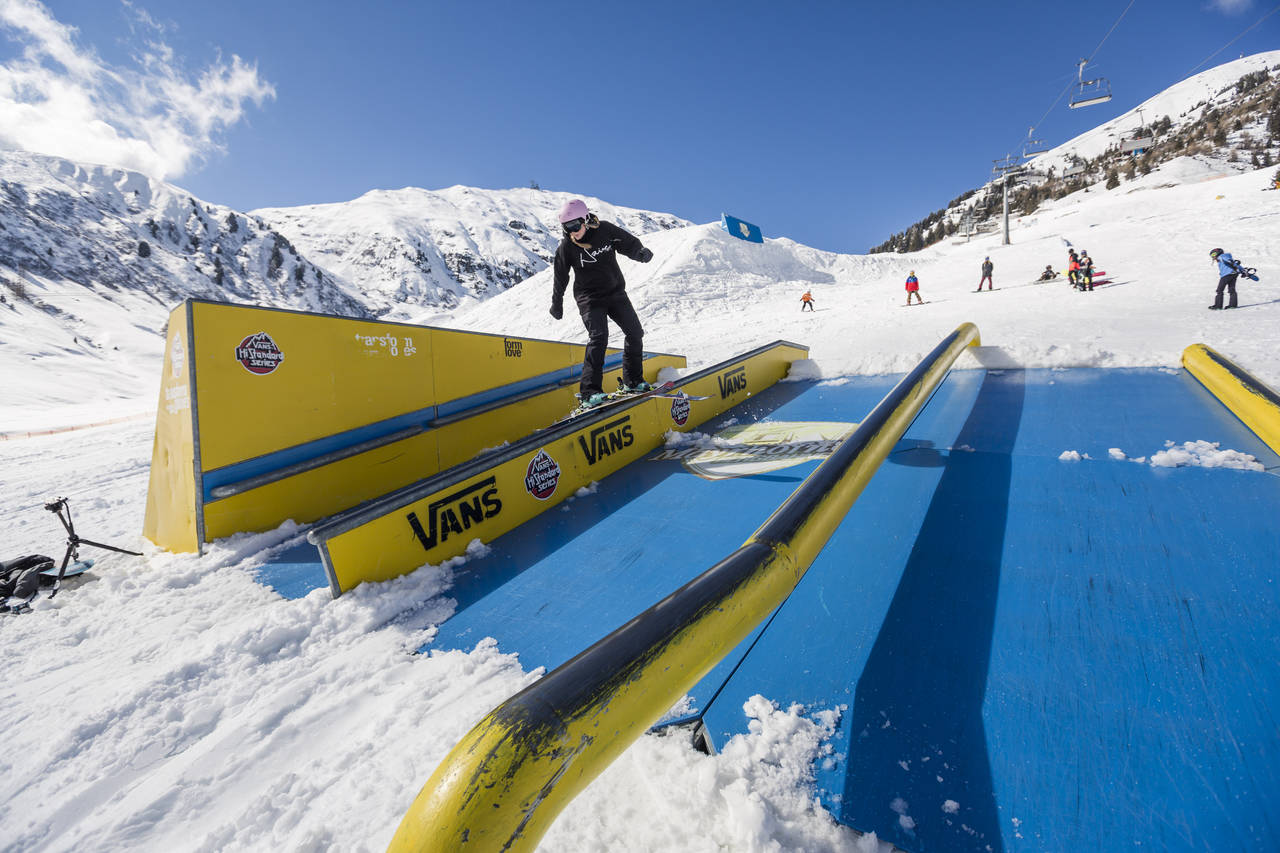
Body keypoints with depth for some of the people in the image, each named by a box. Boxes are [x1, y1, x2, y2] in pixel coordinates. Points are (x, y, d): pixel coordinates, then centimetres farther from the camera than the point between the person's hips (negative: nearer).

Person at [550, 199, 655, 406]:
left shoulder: (605, 230, -7)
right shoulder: (566, 247, -10)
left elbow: (628, 243, 3)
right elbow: (560, 278, 2)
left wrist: (640, 252, -19)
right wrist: (557, 304, 9)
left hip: (616, 292, 4)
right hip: (590, 298, -4)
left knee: (635, 332, 3)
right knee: (598, 337, -22)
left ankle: (633, 381, 18)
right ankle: (589, 391, -22)